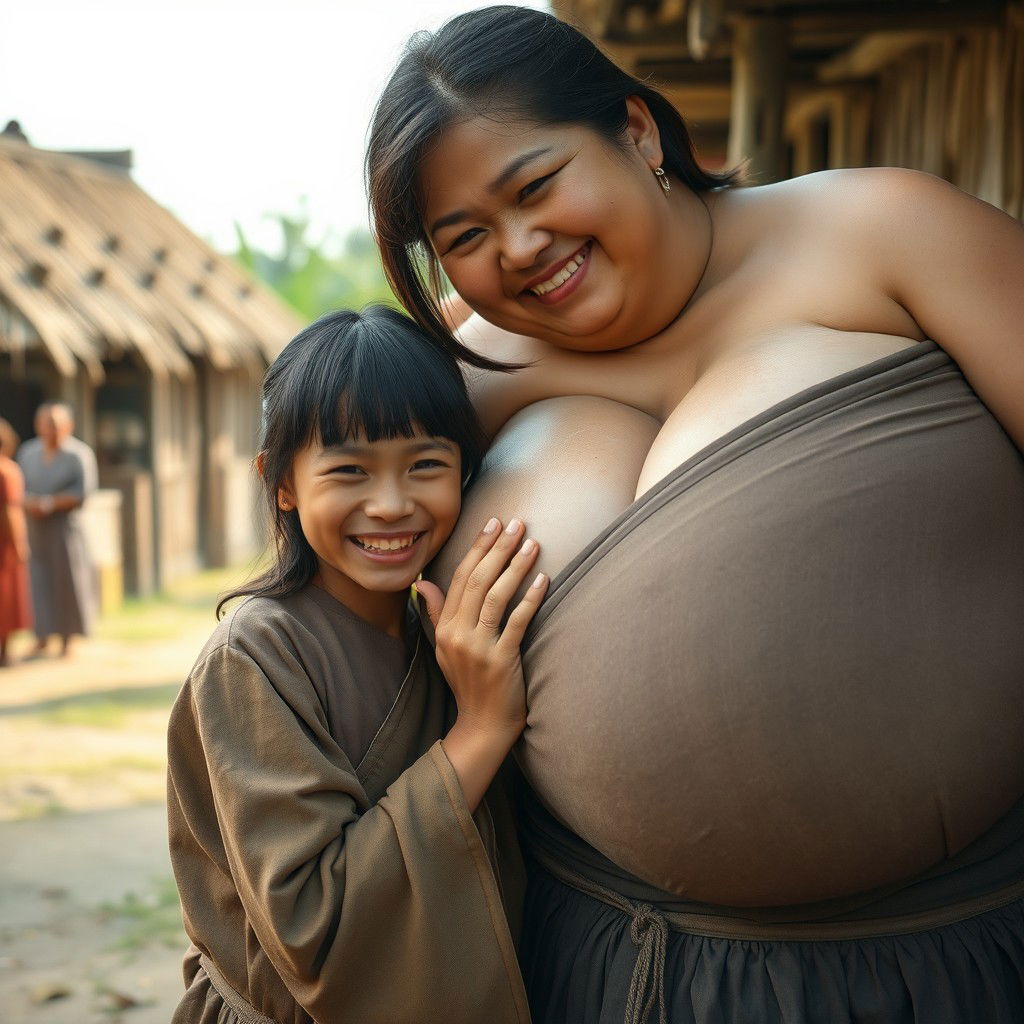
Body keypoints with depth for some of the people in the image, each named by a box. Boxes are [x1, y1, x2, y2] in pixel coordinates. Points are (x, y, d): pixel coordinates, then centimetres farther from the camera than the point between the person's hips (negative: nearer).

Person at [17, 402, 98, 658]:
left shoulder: (79, 454, -5)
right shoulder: (27, 452, 8)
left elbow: (83, 492, -11)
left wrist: (49, 503, -17)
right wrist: (28, 503, -13)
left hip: (65, 525, -3)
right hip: (33, 527, 3)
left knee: (67, 579, 3)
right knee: (36, 580, -5)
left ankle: (68, 639, 15)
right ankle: (42, 638, -2)